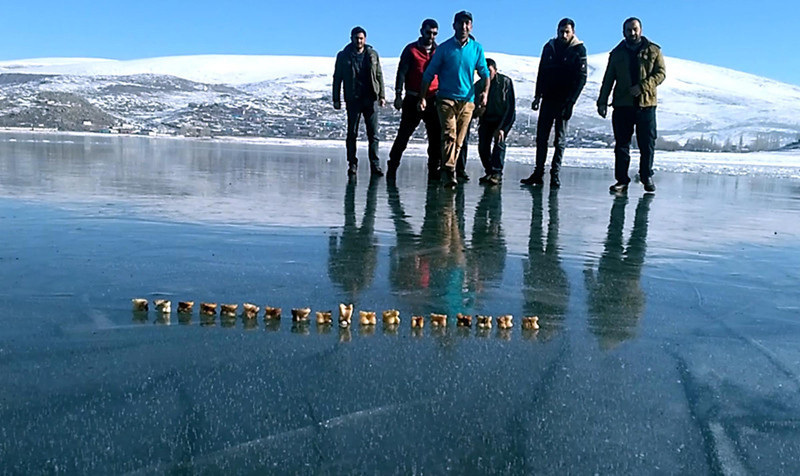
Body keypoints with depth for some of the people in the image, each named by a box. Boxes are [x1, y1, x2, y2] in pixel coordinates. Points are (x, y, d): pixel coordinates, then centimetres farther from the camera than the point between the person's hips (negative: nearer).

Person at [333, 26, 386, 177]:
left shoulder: (372, 54, 10)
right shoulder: (343, 56, 6)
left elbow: (379, 75, 13)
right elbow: (337, 78, 7)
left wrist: (382, 95, 5)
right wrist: (336, 99, 2)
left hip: (370, 99, 1)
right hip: (353, 100, -1)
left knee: (373, 134, -1)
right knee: (352, 133, 2)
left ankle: (375, 165, 3)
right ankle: (352, 164, 9)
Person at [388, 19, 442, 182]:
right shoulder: (411, 49, 2)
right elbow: (402, 72, -3)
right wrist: (398, 95, -13)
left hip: (434, 100, 3)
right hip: (413, 100, -3)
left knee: (436, 138, -1)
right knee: (403, 135, 1)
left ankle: (434, 171, 6)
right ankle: (392, 167, 11)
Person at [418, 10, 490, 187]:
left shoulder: (477, 48, 9)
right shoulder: (444, 48, 3)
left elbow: (485, 73, 10)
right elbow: (429, 73, 6)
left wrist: (485, 91, -9)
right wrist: (422, 97, -1)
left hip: (467, 100, 3)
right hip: (446, 98, -3)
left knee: (459, 140, 4)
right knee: (449, 134, -18)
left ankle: (449, 169, 15)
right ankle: (449, 172, -27)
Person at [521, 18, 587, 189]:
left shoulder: (579, 50, -2)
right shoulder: (549, 47, 10)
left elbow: (581, 78, -7)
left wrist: (570, 101, -17)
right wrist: (538, 96, 8)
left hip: (564, 102, -4)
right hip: (548, 99, 4)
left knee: (560, 140, 0)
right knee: (541, 137, 3)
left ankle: (555, 174, 4)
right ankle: (538, 173, 8)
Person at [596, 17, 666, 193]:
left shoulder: (653, 51, 8)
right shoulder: (617, 53, 13)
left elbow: (661, 73, 0)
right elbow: (608, 80, 11)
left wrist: (642, 86, -16)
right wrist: (602, 101, 2)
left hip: (646, 104, -1)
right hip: (622, 105, 1)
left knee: (647, 144, 1)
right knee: (621, 145, 0)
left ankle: (647, 177, 15)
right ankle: (622, 180, 6)